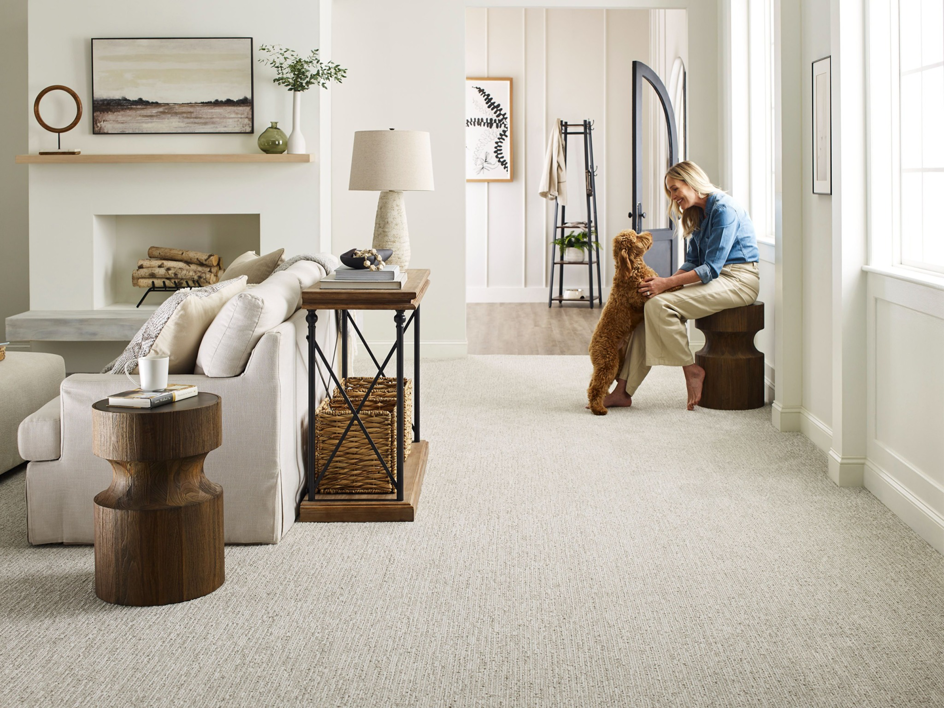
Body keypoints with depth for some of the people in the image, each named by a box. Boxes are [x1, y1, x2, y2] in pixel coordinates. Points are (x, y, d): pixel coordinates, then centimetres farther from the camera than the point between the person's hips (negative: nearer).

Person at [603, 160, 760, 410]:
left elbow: (711, 268, -20)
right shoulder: (700, 214, 14)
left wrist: (667, 283, -22)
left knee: (659, 305, -25)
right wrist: (667, 282, -5)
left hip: (737, 280, -9)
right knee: (648, 306, -9)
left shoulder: (724, 209, -15)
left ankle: (692, 370, -9)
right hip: (715, 278, 9)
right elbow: (692, 261, 14)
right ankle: (623, 390, -11)